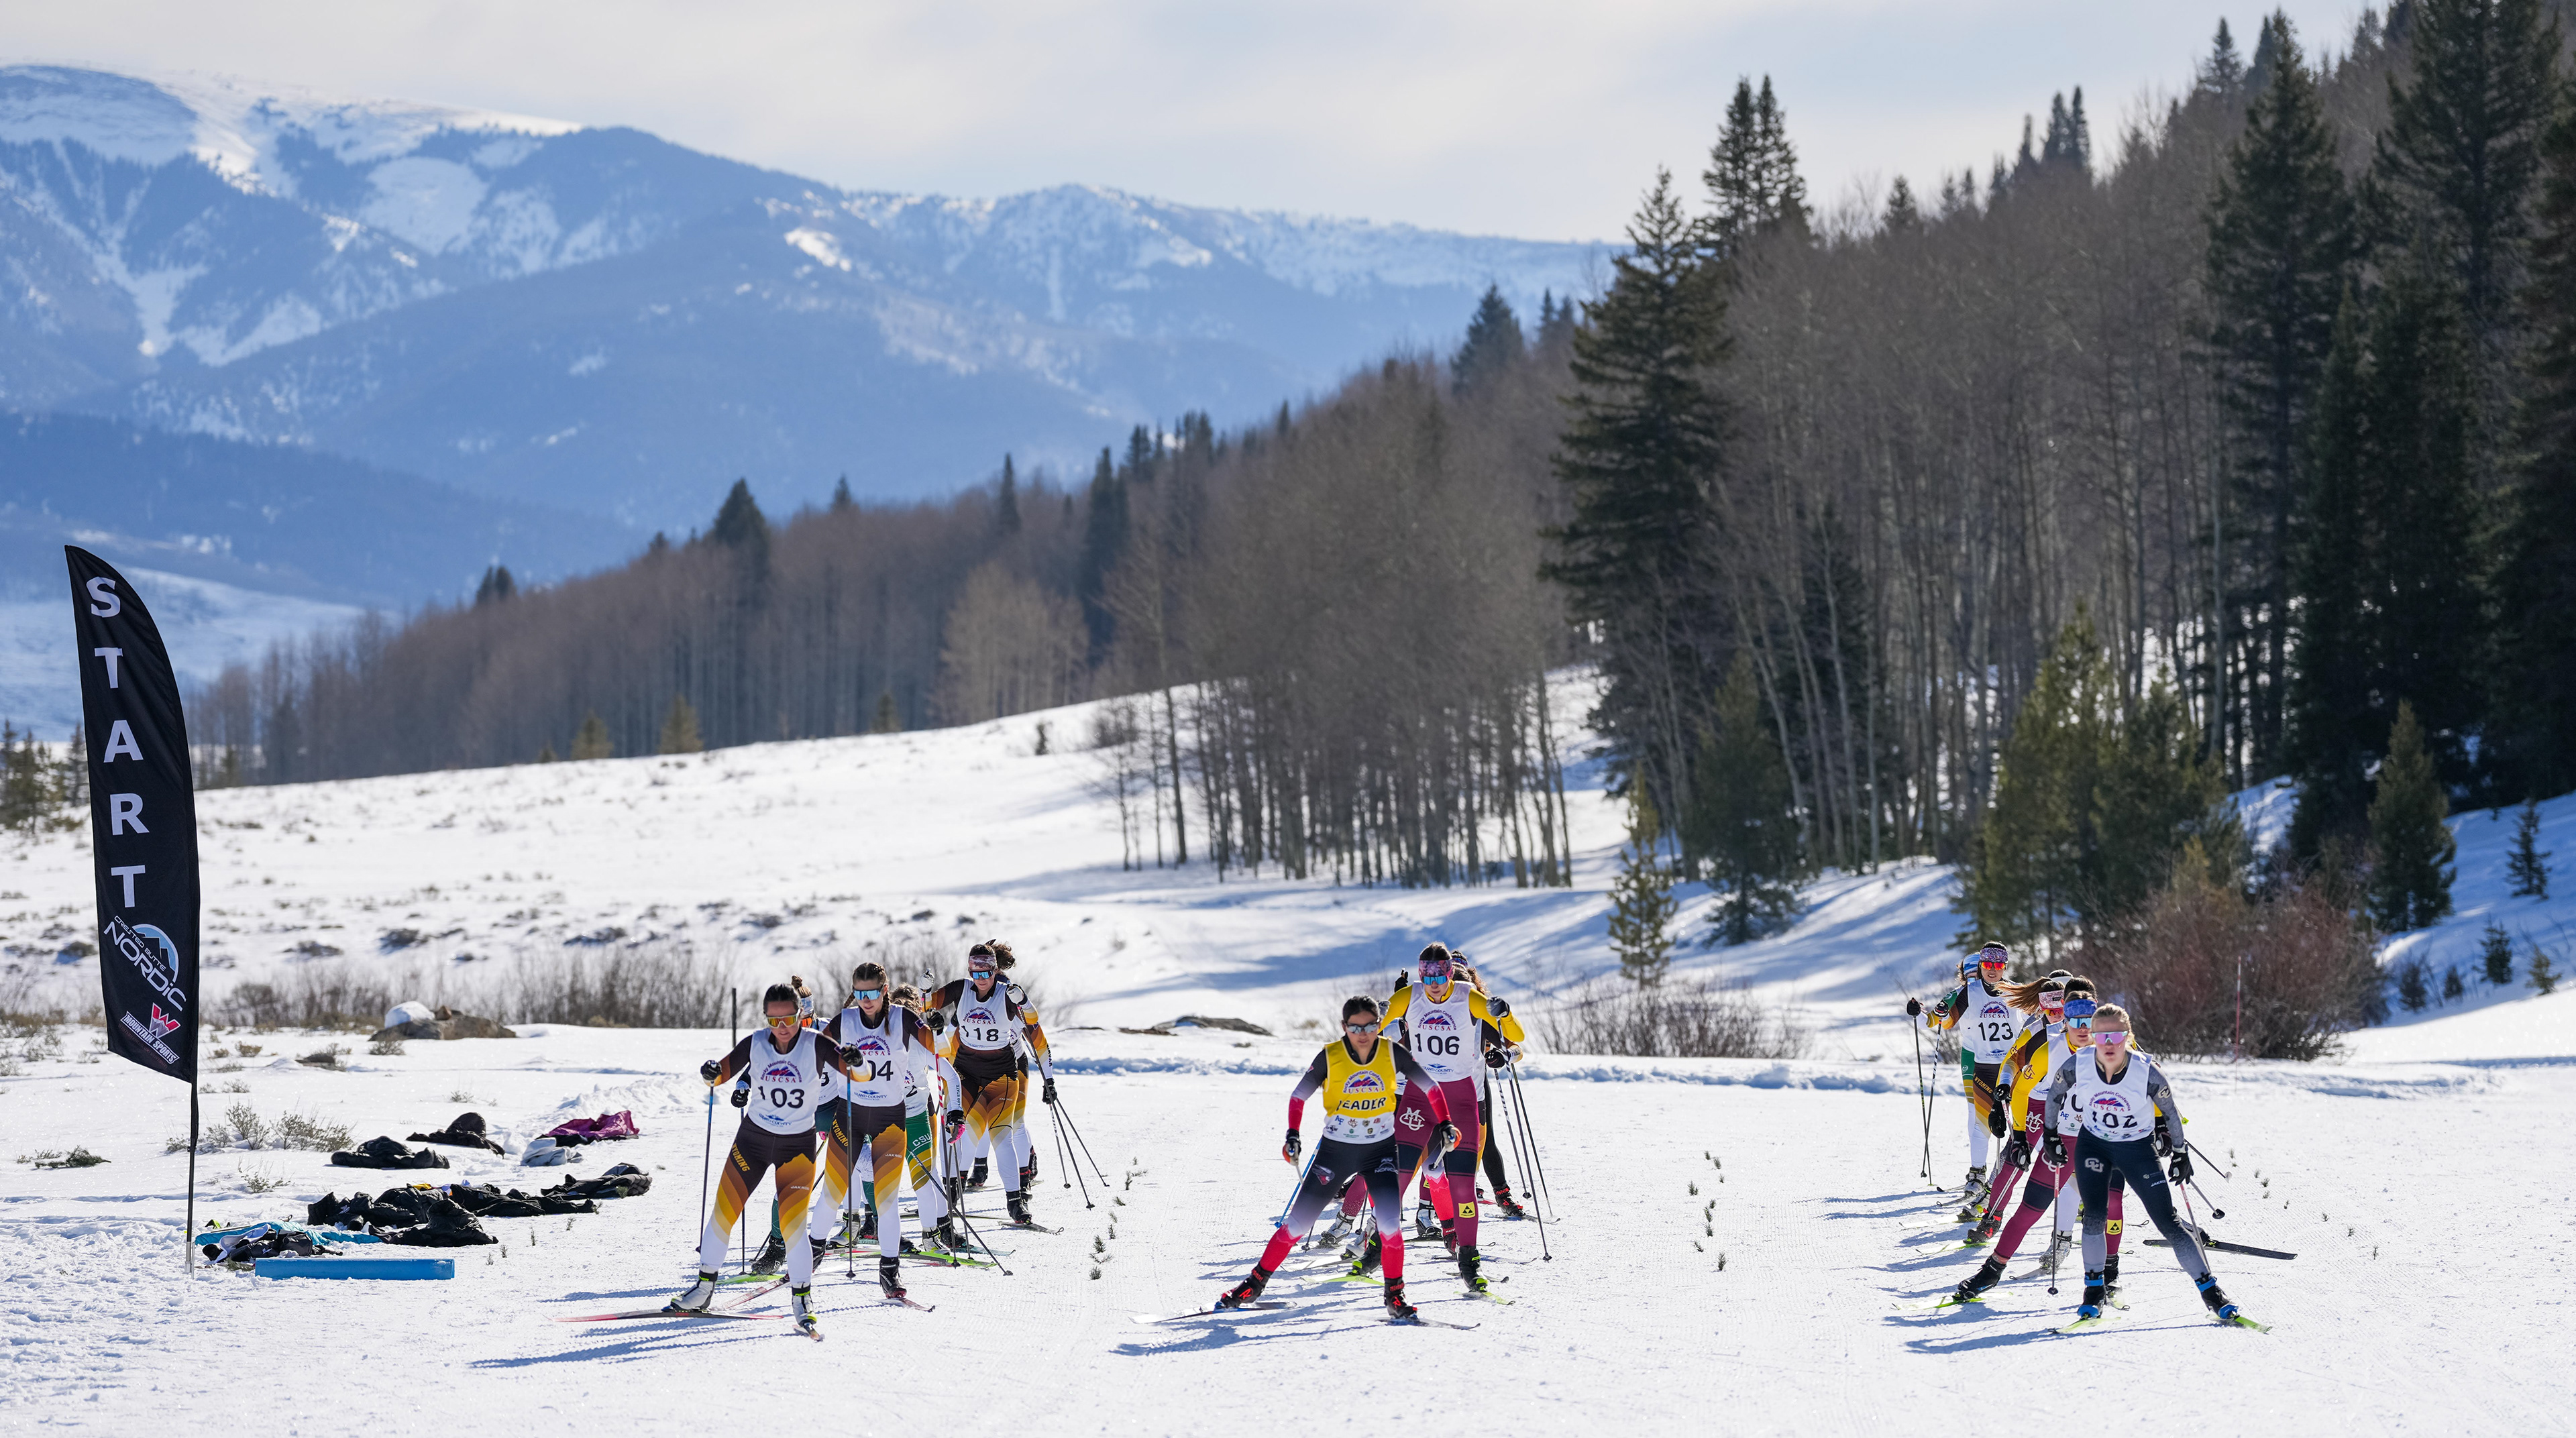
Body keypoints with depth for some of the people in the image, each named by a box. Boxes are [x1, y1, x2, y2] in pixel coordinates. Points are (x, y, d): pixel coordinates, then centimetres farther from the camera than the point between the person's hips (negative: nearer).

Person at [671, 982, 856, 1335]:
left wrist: (856, 1063, -34)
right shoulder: (755, 1045, -7)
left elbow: (858, 1075, -12)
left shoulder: (815, 1045, -12)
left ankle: (801, 1295, 4)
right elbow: (721, 1074, 1)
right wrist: (711, 1074, -22)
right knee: (723, 1212, 2)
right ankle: (705, 1286, 18)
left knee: (792, 1222, -12)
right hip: (753, 1137, 2)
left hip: (798, 1144, -2)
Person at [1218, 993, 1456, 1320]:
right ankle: (1255, 1283, 13)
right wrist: (1294, 1135, -15)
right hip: (1335, 1149, 0)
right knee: (1298, 1220, -1)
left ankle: (1395, 1294, -1)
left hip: (1380, 1149, 0)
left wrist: (1444, 1124, -3)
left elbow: (1430, 1086, 3)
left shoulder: (1391, 1053, -8)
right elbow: (1299, 1096, -3)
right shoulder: (1330, 1057, -12)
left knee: (1390, 1222, -18)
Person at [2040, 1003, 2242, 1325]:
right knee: (2094, 1216, -14)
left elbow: (2171, 1112, -7)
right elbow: (2055, 1094, 2)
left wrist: (2181, 1153, 2)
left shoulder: (2147, 1072, -24)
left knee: (2168, 1222, -6)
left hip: (2138, 1148, -2)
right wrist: (2051, 1135, 7)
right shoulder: (2077, 1067, -20)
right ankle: (2094, 1290, 3)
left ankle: (2210, 1290, 1)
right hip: (2093, 1145, 2)